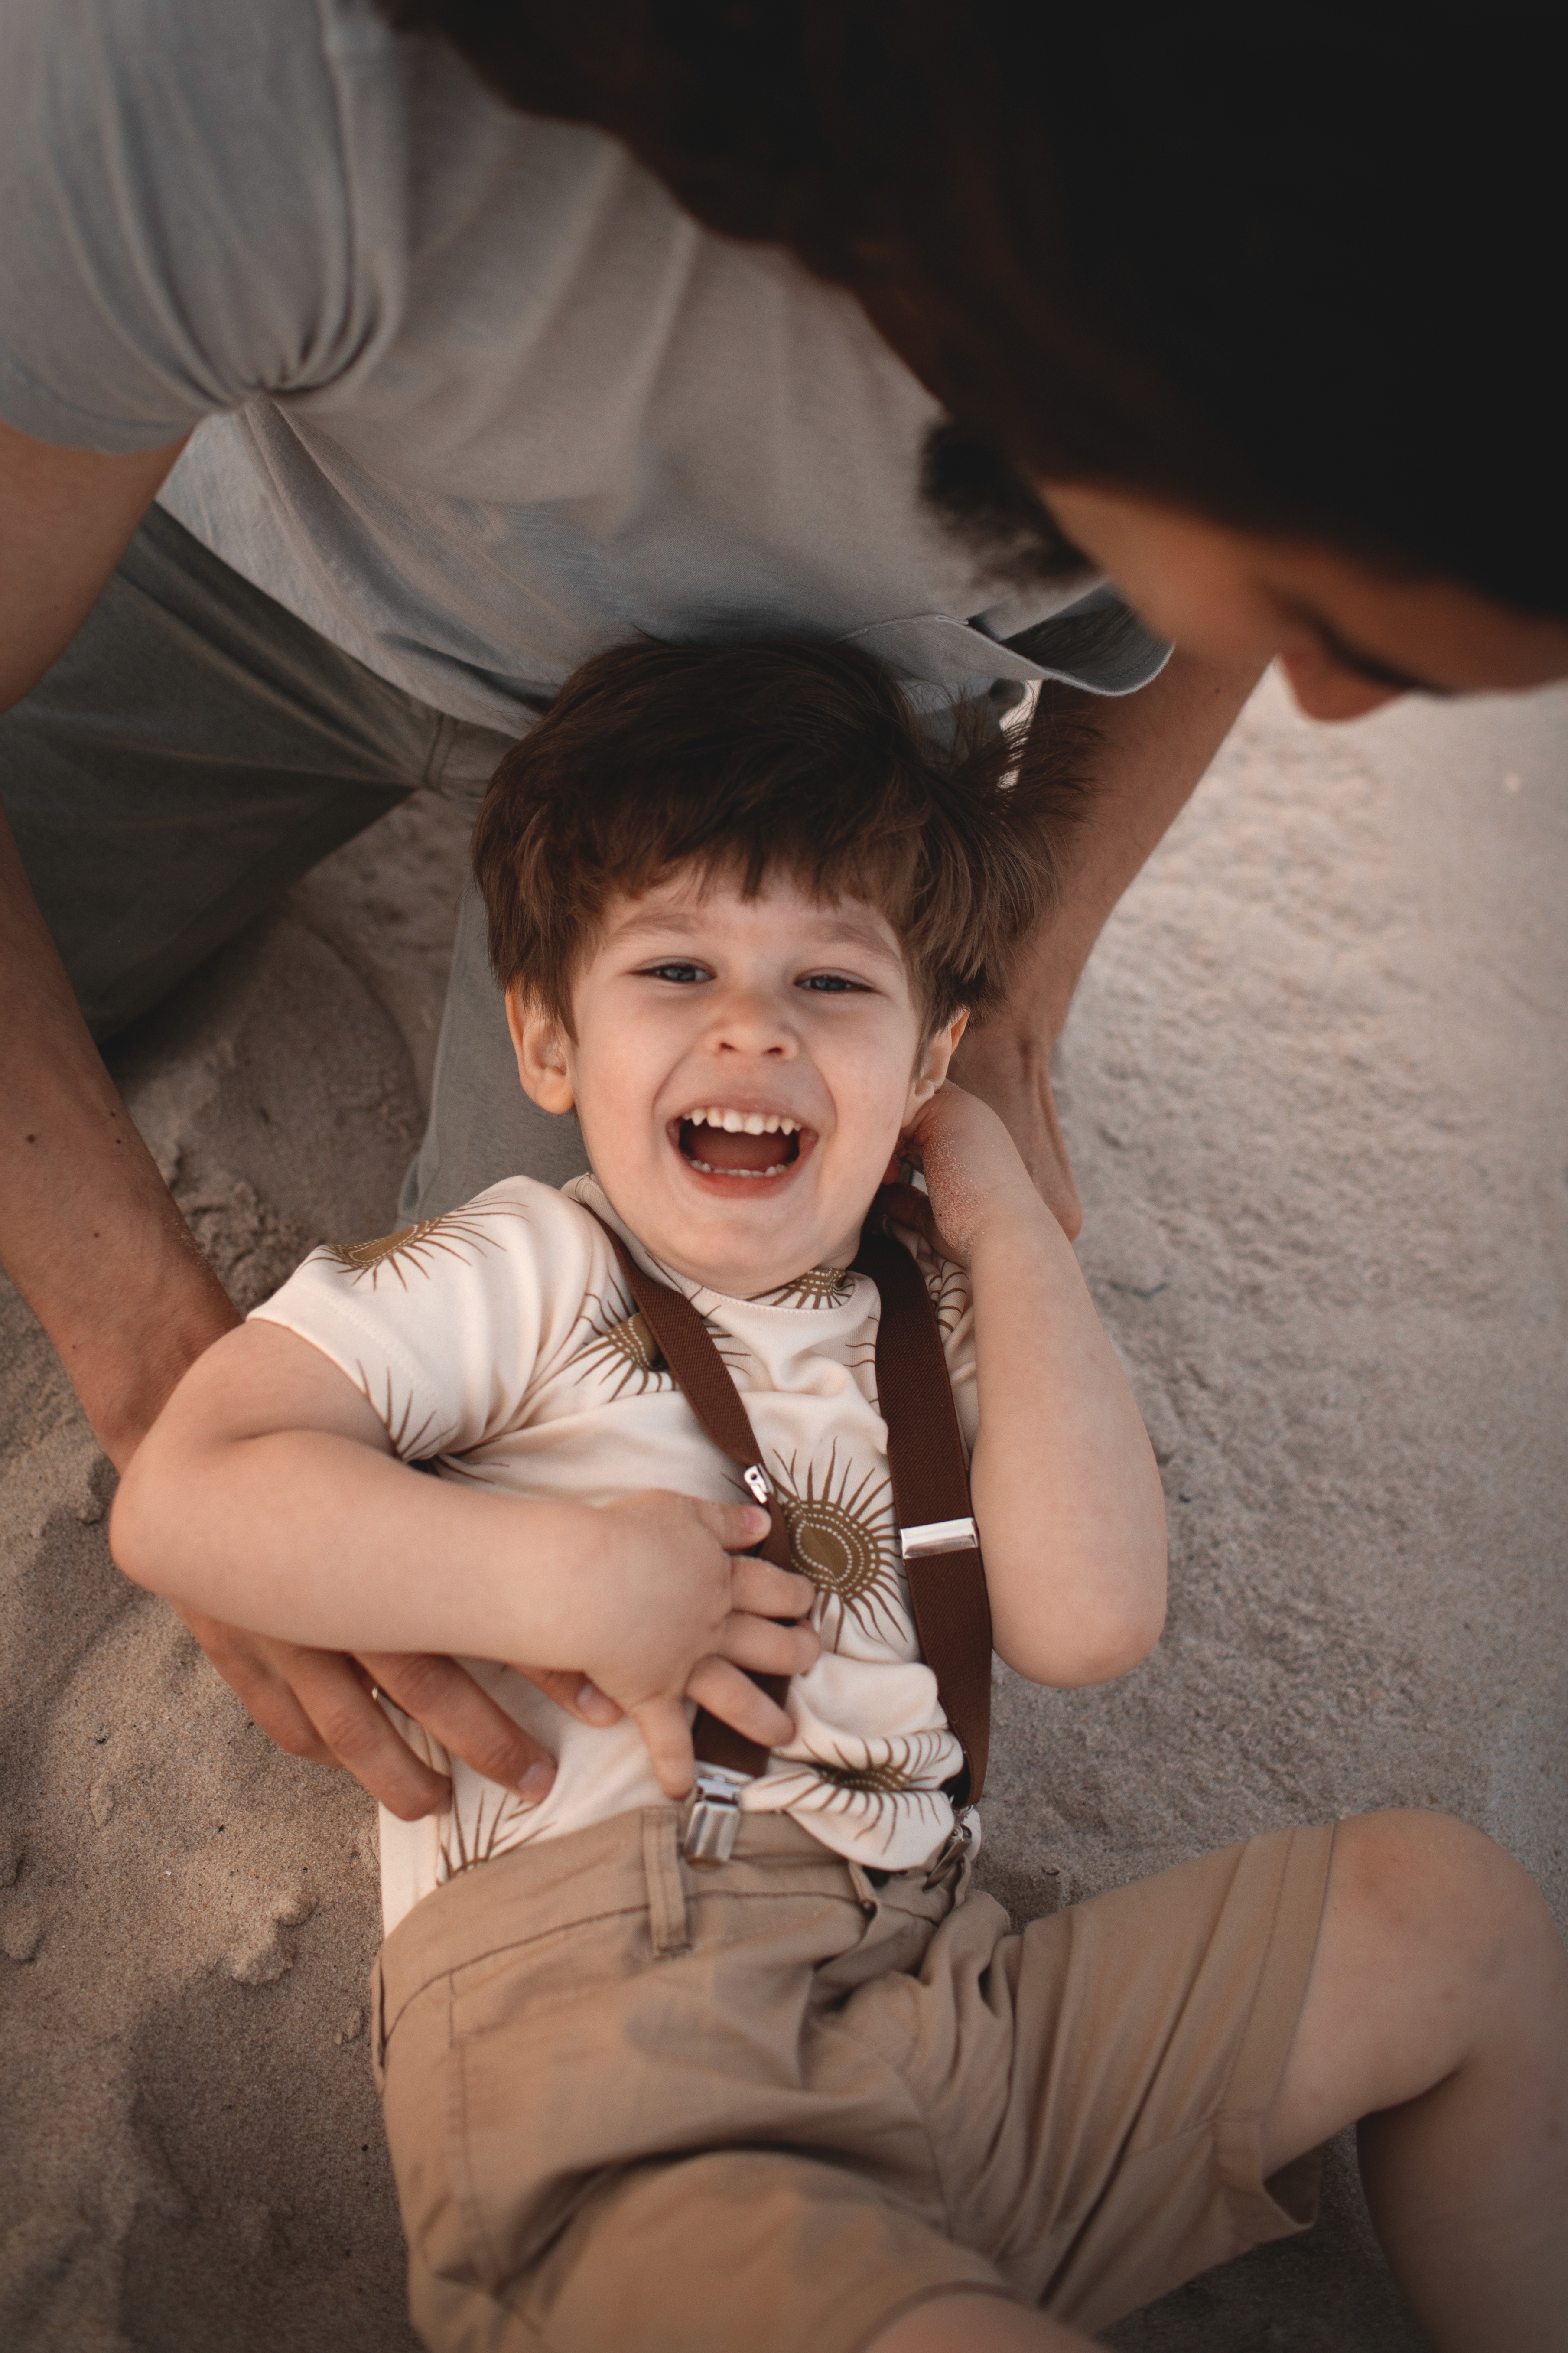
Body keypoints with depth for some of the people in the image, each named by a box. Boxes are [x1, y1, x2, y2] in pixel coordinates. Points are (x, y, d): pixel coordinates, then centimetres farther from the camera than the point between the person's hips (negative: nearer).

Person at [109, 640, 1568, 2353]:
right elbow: (184, 1494, -9)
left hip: (942, 2011, 6)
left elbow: (1087, 1619, -2)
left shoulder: (927, 1329, 15)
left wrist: (1008, 1224, 3)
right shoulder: (520, 1277, 0)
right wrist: (577, 1578, -15)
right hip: (599, 2079, -6)